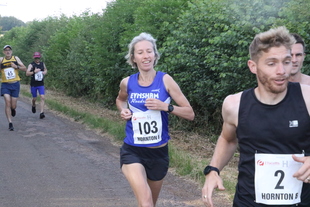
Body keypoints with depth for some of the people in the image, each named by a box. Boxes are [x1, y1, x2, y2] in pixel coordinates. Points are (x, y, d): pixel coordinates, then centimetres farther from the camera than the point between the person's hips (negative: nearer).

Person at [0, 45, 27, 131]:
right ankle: (10, 123, -7)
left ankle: (13, 109, 42)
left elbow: (24, 68, 5)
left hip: (15, 85, 1)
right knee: (7, 103, -14)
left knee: (13, 105, 3)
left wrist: (16, 66, -12)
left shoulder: (16, 58, 4)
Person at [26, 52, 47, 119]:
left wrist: (45, 72, 2)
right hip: (33, 84, -2)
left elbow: (45, 70, 25)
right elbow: (27, 73, -16)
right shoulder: (31, 65, -6)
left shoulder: (42, 64, 6)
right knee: (34, 98, 9)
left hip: (41, 84, 2)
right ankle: (33, 106, 45)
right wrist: (34, 72, -30)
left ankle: (41, 113, -15)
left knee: (42, 98, -13)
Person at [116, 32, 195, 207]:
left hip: (159, 152, 1)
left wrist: (165, 106, -21)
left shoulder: (165, 80, -8)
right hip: (132, 151, -1)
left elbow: (190, 114, -7)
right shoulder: (127, 83, -3)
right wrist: (123, 110, 1)